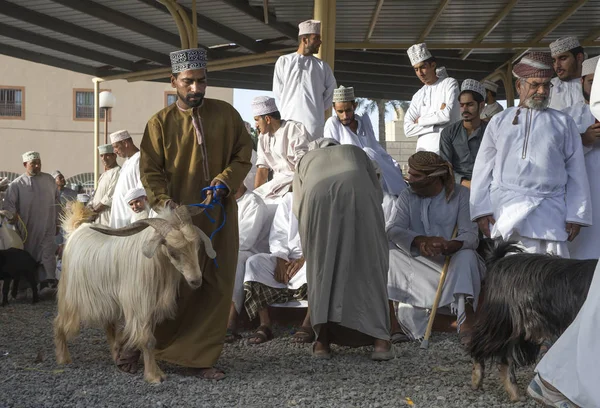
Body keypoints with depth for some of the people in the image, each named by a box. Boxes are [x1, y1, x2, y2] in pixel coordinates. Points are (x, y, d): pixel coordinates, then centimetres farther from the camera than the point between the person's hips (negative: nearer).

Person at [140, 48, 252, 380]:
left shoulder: (225, 114, 6)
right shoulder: (160, 123, 1)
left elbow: (243, 153, 9)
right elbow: (150, 170, -1)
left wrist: (226, 180, -9)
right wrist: (163, 200, -18)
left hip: (220, 214, 3)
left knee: (217, 286, 2)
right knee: (176, 287, -1)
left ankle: (198, 357, 12)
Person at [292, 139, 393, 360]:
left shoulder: (306, 159, 38)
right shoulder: (355, 151, 39)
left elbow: (298, 205, 27)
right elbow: (377, 191, 30)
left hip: (317, 197, 0)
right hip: (357, 193, 0)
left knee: (322, 270, 11)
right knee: (367, 267, 7)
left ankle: (323, 340, 9)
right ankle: (380, 339, 2)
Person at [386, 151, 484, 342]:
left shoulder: (461, 194, -3)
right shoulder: (406, 198, 6)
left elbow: (470, 235, -16)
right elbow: (392, 229, -13)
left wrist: (448, 246, -40)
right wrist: (421, 241, -34)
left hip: (451, 263, -3)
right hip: (417, 266, 3)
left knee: (466, 256, -34)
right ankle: (392, 326, -27)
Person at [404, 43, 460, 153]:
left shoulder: (449, 84, 6)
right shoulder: (418, 96, 17)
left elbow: (449, 114, -10)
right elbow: (408, 129, 6)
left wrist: (420, 120, 3)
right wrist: (436, 126, -7)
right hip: (423, 151, 4)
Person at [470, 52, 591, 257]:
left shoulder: (563, 122, 15)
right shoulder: (499, 121, 15)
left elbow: (576, 172, 12)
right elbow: (483, 168, 11)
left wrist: (576, 216, 4)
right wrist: (481, 209, 0)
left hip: (548, 210, 0)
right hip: (504, 207, 0)